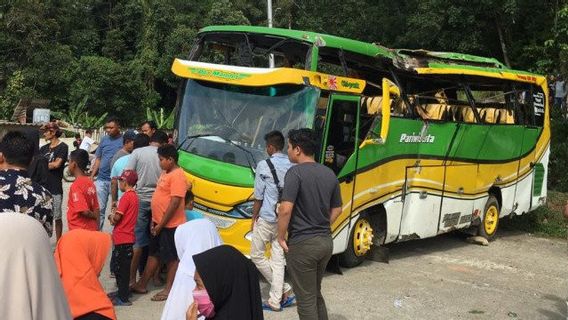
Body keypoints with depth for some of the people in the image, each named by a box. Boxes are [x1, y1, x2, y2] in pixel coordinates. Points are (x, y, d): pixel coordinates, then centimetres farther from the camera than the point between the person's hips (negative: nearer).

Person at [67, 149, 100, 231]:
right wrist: (97, 229, 12)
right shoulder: (90, 183, 6)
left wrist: (95, 216, -4)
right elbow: (96, 209, 9)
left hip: (79, 231, -8)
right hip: (91, 230, 8)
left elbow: (84, 211, -23)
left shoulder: (76, 185, -17)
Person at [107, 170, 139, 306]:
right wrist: (115, 216, 3)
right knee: (120, 267, 19)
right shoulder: (134, 195, 12)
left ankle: (123, 298, 4)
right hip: (127, 237, 9)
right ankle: (121, 292, 29)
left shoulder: (126, 196, -17)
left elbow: (117, 218, -19)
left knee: (121, 268, -2)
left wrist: (111, 216, 0)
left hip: (122, 239, -9)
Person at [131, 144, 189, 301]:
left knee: (172, 258, 3)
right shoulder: (165, 173, 12)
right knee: (154, 254, 17)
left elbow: (175, 202, -23)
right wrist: (154, 220, 13)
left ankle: (168, 289, 13)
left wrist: (161, 224, -19)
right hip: (159, 224, 10)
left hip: (170, 225, -10)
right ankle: (142, 285, 27)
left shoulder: (177, 175, -18)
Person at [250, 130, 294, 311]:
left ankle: (284, 289, 11)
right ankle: (275, 301, 11)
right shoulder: (293, 166, 3)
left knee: (257, 256, 11)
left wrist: (254, 218, 5)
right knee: (278, 259, 10)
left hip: (266, 219, -5)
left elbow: (259, 197, -7)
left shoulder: (264, 166, -10)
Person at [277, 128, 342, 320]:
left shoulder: (296, 172, -15)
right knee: (316, 294, 23)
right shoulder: (329, 174, 8)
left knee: (306, 299, 5)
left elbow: (286, 209, -23)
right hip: (326, 241, 7)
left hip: (302, 244, -7)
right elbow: (337, 209, 15)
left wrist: (281, 237, -10)